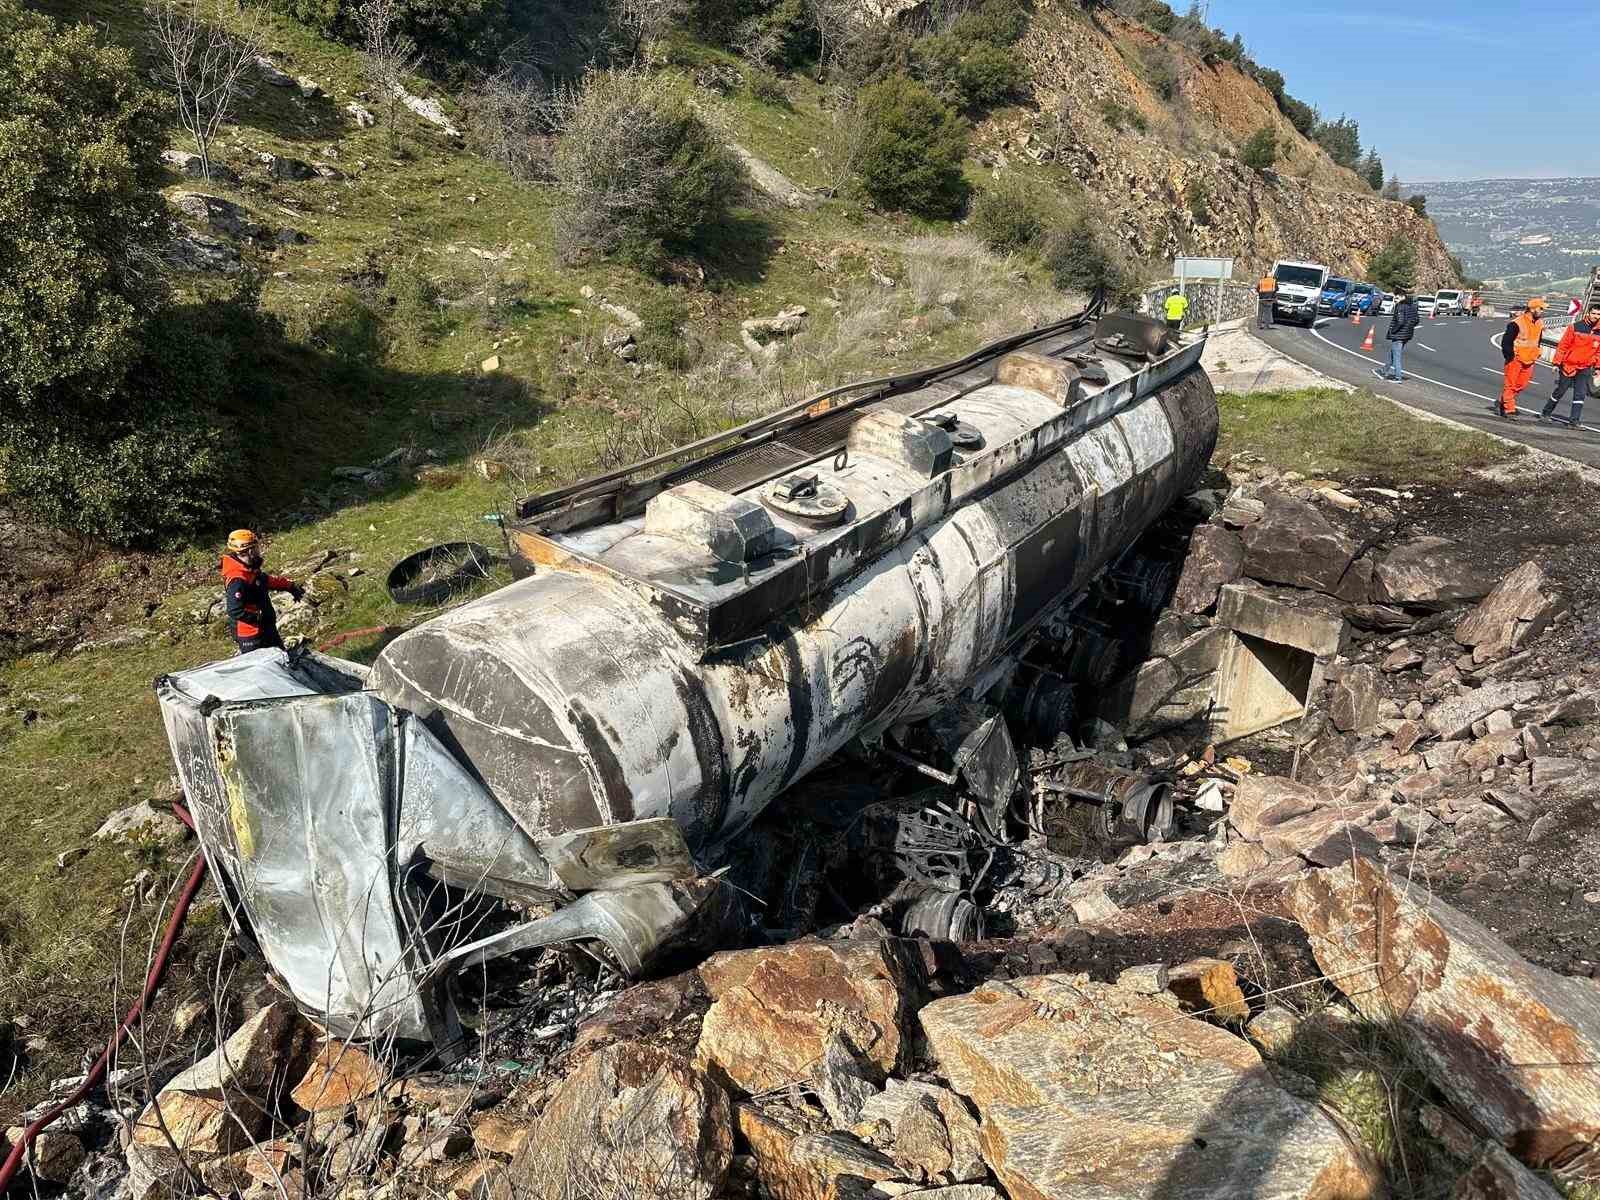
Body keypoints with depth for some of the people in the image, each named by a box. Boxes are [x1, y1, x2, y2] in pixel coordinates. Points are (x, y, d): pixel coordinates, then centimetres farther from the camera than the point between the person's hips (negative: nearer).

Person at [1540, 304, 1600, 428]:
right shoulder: (1575, 327, -8)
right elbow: (1563, 346, -6)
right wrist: (1557, 363, -7)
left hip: (1585, 369, 2)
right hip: (1568, 365, -2)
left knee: (1580, 395, -3)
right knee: (1559, 392, 7)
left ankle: (1574, 419, -1)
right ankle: (1546, 413, 22)